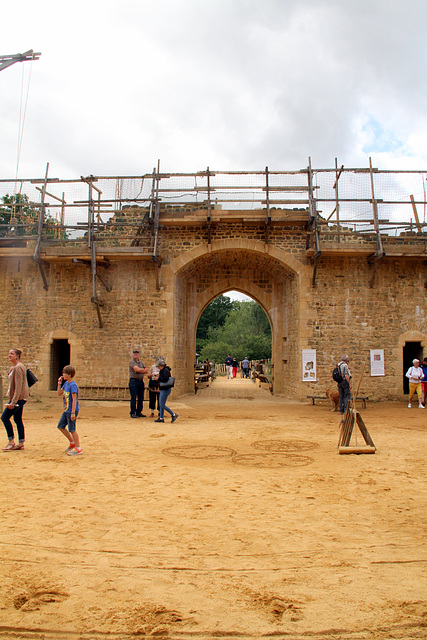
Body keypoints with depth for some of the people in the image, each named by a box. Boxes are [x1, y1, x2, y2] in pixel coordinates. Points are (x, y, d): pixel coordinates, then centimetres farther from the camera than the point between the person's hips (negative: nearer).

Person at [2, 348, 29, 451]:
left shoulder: (18, 367, -16)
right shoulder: (13, 367, 16)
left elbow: (18, 386, -21)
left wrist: (13, 401, -23)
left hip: (19, 397, -10)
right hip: (19, 398, 10)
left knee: (5, 417, -7)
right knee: (18, 419, 10)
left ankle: (11, 442, -3)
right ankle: (21, 443, 13)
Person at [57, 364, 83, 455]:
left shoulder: (73, 385, -19)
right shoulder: (66, 383, 8)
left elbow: (74, 399, -22)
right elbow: (59, 393, 16)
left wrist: (73, 413, -24)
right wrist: (59, 383, 5)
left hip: (72, 411, -9)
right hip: (66, 410, 9)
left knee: (72, 429, -3)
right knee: (60, 426, 16)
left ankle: (78, 449, 8)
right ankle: (72, 443, 28)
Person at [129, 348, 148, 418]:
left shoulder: (141, 362, 18)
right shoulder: (131, 362, -2)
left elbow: (146, 371, 7)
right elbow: (137, 369, -17)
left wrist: (140, 370, -10)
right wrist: (144, 370, -1)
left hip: (141, 381, 6)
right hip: (133, 381, -6)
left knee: (141, 398, 6)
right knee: (133, 398, -5)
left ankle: (139, 412, 14)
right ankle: (132, 413, -1)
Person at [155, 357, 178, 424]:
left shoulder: (166, 370, -16)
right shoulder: (162, 370, 14)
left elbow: (165, 379, -27)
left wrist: (158, 378, -14)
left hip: (166, 390, -11)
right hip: (163, 389, 11)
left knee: (162, 405, -8)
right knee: (160, 404, 13)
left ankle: (173, 415, -1)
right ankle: (161, 418, 18)